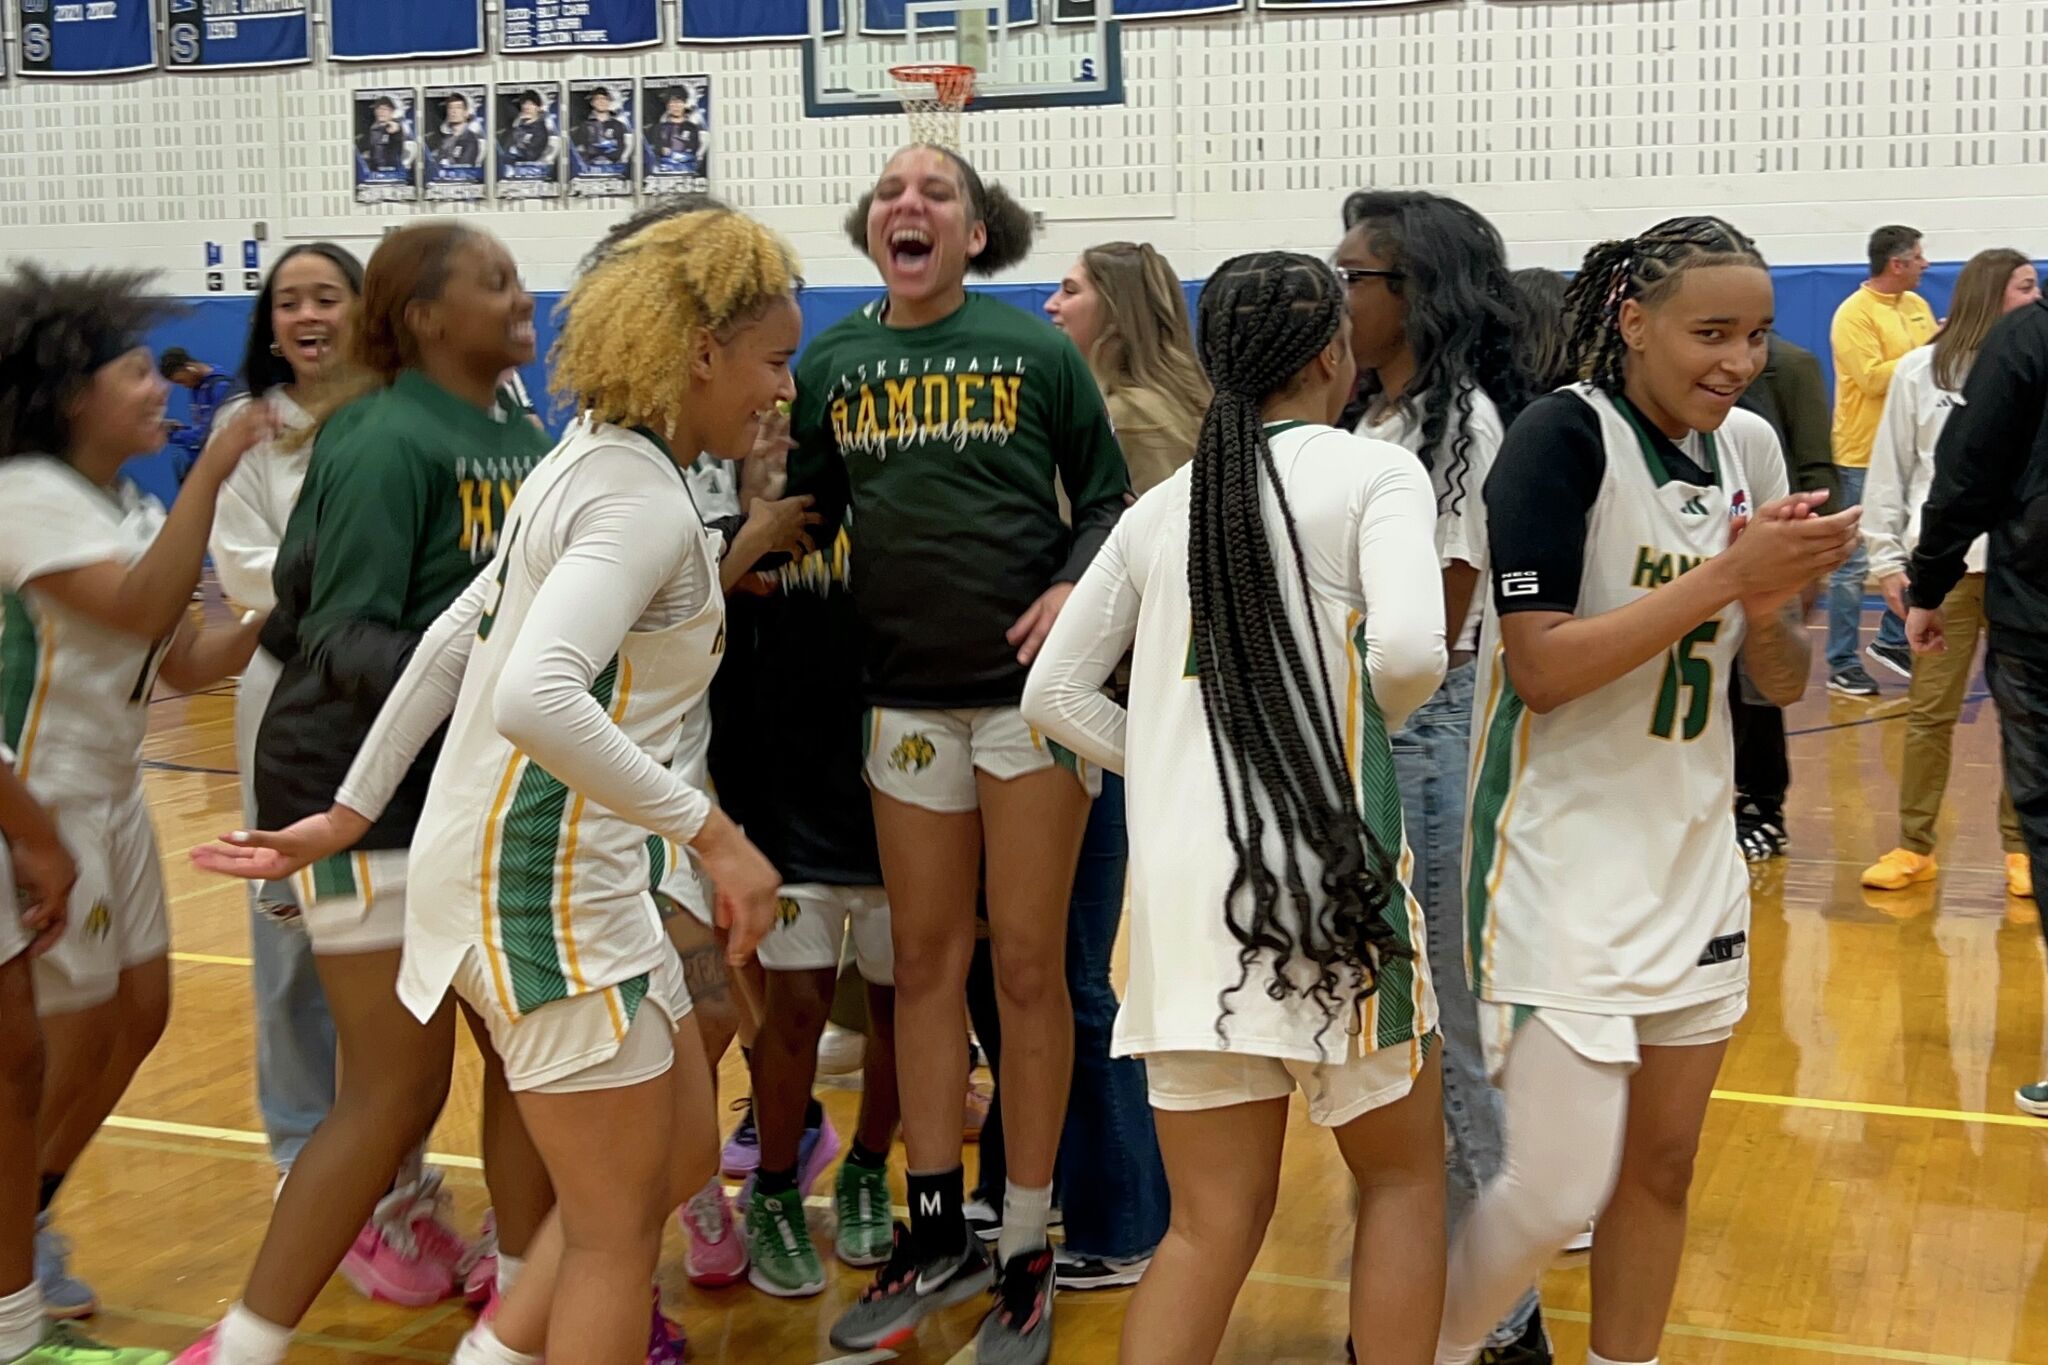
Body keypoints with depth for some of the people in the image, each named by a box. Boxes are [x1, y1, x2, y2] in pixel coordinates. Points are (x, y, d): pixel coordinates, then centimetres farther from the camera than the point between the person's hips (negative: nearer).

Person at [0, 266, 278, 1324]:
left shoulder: (135, 510, 10)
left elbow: (184, 664, 8)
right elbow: (143, 610, -29)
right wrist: (210, 473, -28)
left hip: (112, 791, 9)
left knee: (139, 1012, 11)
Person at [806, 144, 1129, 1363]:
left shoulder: (1033, 346, -1)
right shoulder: (832, 364, 7)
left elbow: (1107, 495, 2)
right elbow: (803, 512, 14)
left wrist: (1076, 586, -15)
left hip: (1032, 684, -3)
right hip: (909, 696, 3)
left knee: (1029, 966, 3)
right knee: (926, 963, 9)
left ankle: (1028, 1251, 15)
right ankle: (938, 1233, 22)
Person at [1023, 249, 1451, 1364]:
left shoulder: (1162, 505, 13)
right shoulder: (1374, 472, -1)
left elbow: (1054, 694, 13)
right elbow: (1408, 650, -18)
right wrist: (1376, 712, 3)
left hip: (1180, 886, 4)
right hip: (1326, 872, -4)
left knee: (1213, 1221, 11)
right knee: (1403, 1170, 18)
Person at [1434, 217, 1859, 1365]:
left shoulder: (1747, 446, 5)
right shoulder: (1567, 434, -14)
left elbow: (1783, 685, 10)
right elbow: (1539, 668, -22)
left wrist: (1770, 606, -12)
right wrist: (1726, 573, -23)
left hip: (1695, 850, 7)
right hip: (1566, 856, -7)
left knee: (1662, 1163, 13)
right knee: (1564, 1185, -7)